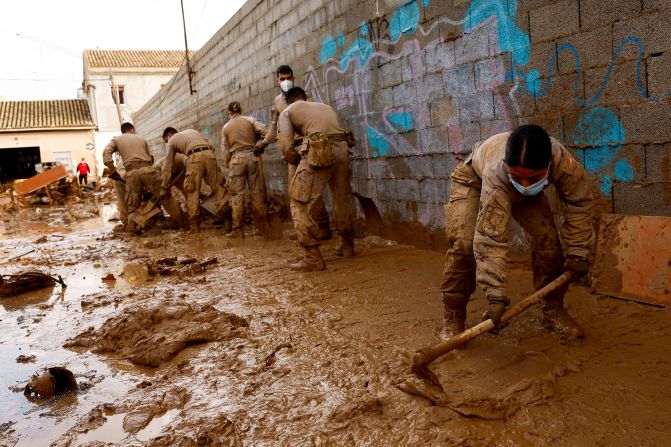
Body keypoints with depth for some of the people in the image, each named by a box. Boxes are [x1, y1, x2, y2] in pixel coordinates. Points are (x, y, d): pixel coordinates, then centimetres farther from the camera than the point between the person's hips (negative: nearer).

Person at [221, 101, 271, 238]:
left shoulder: (226, 127, 9)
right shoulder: (250, 120, 5)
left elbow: (225, 150, 9)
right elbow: (267, 133, -8)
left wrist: (227, 165, 17)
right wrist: (261, 144, 6)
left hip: (236, 159, 0)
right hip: (253, 156, 0)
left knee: (237, 194, 3)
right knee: (256, 192, 4)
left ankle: (238, 229, 4)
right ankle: (264, 228, 7)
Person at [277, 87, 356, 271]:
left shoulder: (287, 112, 17)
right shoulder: (326, 106, 32)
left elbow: (286, 147, 4)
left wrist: (298, 161, 22)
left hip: (319, 152, -6)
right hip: (342, 149, 6)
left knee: (300, 205, 2)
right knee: (341, 200, 24)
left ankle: (313, 257, -3)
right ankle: (347, 245, 38)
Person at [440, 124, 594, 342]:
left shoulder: (562, 161, -38)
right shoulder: (496, 173, -45)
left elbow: (579, 203, -19)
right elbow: (491, 238, -46)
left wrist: (577, 254, -18)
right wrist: (496, 297, -48)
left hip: (524, 194, 4)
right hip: (475, 180, -3)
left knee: (548, 239, -12)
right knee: (463, 244, -23)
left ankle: (553, 310, 7)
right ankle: (453, 319, -10)